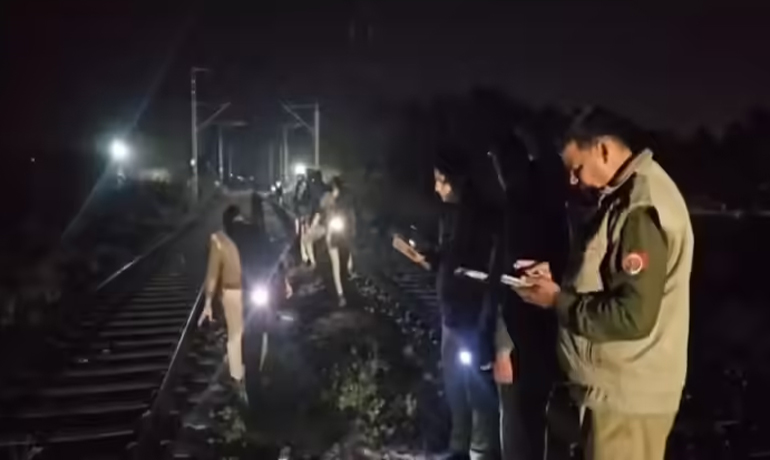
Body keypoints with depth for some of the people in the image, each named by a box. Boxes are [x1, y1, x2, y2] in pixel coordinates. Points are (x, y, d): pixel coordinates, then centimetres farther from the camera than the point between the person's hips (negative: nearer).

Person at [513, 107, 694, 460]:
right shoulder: (627, 196, 10)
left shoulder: (641, 209, -23)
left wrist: (558, 300, -16)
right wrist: (558, 277, 5)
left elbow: (632, 316, -27)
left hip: (627, 394, -10)